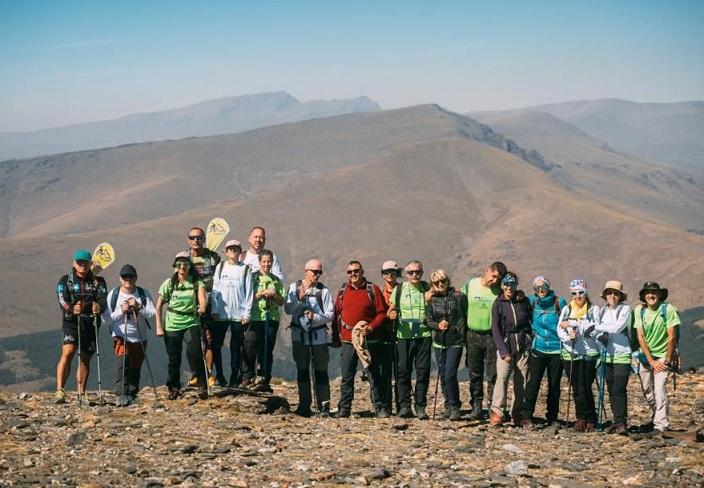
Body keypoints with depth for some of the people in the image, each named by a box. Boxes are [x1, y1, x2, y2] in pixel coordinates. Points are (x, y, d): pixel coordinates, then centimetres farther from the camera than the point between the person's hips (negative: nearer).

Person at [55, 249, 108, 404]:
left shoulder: (98, 281, 10)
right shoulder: (65, 280, 5)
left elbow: (103, 298, -7)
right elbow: (62, 299, -11)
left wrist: (99, 307, -31)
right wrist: (71, 309, -33)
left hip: (91, 323, 3)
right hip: (71, 322, -3)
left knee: (85, 359, 8)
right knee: (68, 352, -21)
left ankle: (81, 394, 18)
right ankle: (60, 391, -26)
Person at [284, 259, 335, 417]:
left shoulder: (324, 291, 0)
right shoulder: (294, 288, 4)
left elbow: (330, 315, -3)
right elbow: (288, 309, -4)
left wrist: (315, 317, -18)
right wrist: (299, 298, -17)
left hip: (319, 335, -1)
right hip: (299, 334, 1)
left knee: (321, 372, 0)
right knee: (302, 371, 7)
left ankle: (323, 407, 2)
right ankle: (304, 405, 13)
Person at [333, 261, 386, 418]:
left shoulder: (373, 290, 0)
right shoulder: (343, 291, 9)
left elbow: (381, 313, -2)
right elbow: (337, 314, 13)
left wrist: (370, 327, -14)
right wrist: (337, 334, 7)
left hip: (369, 339, -2)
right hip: (347, 339, 2)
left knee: (375, 374, 3)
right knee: (347, 376, 2)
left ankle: (380, 408, 10)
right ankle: (344, 409, 7)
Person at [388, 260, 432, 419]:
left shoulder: (427, 289, 8)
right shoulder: (399, 289, 8)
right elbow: (391, 308, 15)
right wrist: (392, 314, -7)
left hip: (424, 335, 0)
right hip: (404, 335, 0)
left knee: (423, 372, 0)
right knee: (403, 371, 0)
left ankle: (421, 407, 7)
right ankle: (404, 406, 8)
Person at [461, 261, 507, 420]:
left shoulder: (500, 291, -2)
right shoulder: (470, 285, 2)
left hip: (492, 336, -2)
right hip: (473, 335, 2)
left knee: (493, 375, -2)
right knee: (475, 374, 7)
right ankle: (476, 406, 14)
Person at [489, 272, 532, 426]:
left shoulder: (524, 301, 6)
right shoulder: (498, 304, 1)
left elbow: (532, 320, 15)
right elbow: (495, 329, -2)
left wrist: (531, 341, 5)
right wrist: (503, 352, -10)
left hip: (523, 346, 2)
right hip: (505, 346, -2)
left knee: (521, 381, 1)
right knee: (502, 377, -18)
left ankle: (517, 414, 10)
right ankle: (497, 412, -21)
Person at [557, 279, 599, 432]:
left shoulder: (594, 310, 2)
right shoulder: (566, 309, 12)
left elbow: (592, 328, -12)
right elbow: (559, 330, 5)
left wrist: (572, 324, -14)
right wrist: (568, 336, -15)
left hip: (589, 354, -3)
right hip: (570, 354, 3)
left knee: (585, 389, -8)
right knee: (576, 389, 5)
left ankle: (590, 420, 3)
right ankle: (581, 418, 15)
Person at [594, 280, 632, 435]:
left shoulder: (625, 309, -3)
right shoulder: (602, 311, 14)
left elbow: (617, 327, -16)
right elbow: (596, 331, 8)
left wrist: (596, 327, -11)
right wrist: (601, 336, -15)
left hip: (622, 354, -5)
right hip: (607, 354, 5)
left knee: (619, 390, -13)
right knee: (611, 390, 6)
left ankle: (621, 423, -12)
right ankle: (617, 421, 12)